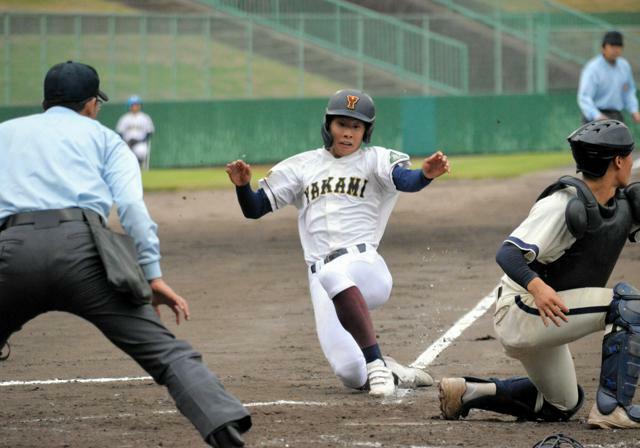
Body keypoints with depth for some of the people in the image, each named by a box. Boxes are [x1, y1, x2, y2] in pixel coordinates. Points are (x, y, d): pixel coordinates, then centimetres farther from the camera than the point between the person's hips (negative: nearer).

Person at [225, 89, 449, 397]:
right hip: (321, 278, 3)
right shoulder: (303, 166, 17)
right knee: (351, 374, -17)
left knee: (334, 273, -41)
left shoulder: (375, 160, 7)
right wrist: (243, 185, -6)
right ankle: (396, 373, 17)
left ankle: (376, 364, -34)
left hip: (365, 265, -3)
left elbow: (405, 180, -14)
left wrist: (426, 174, -37)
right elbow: (254, 209, 16)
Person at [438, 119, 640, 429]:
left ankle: (468, 392, 22)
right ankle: (612, 408, -24)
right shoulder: (564, 205, -23)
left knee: (561, 406, 25)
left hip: (544, 318, 10)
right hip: (520, 311, -10)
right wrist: (536, 286, -49)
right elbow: (508, 254, -32)